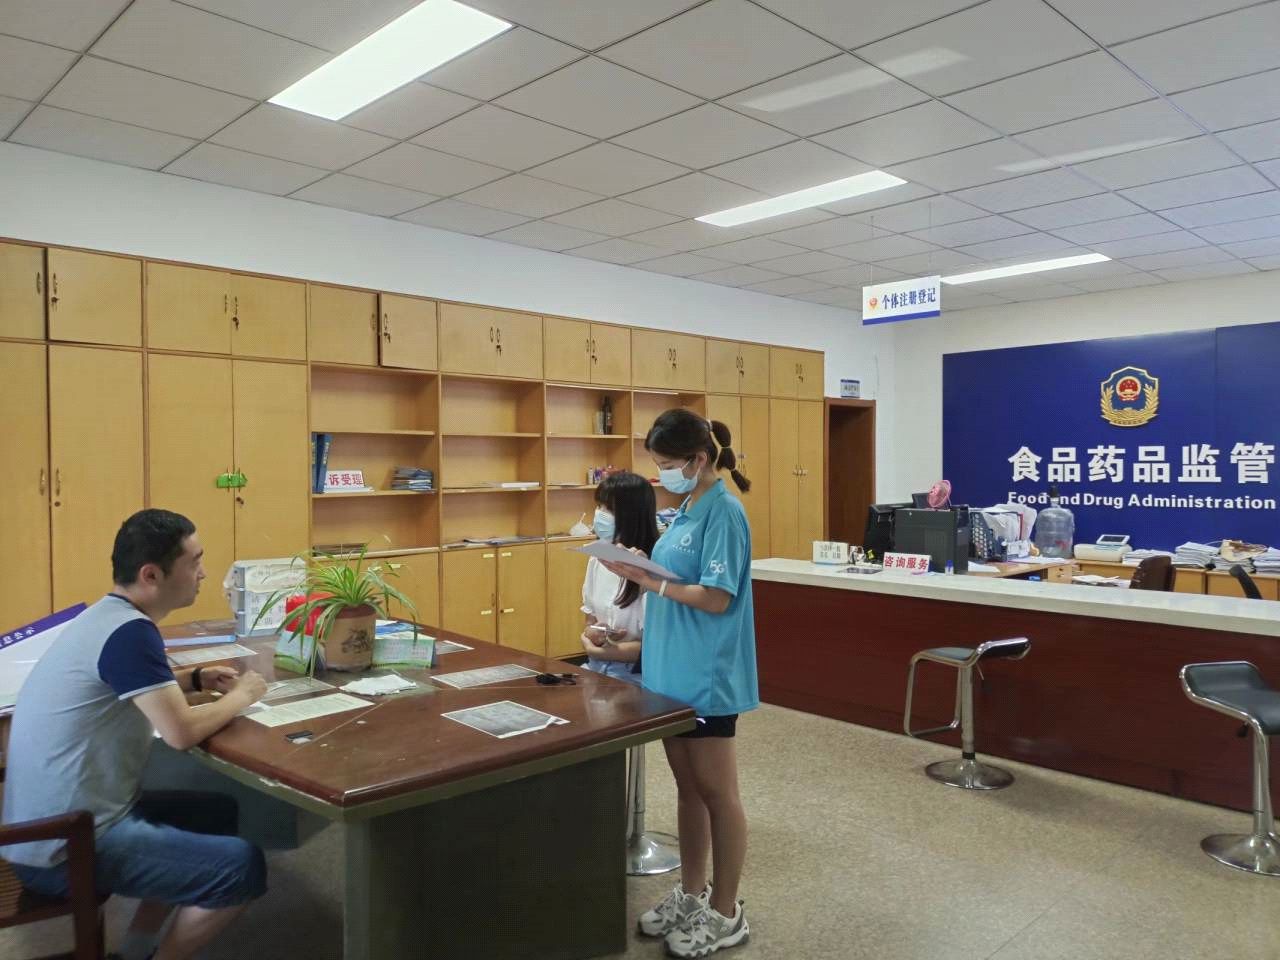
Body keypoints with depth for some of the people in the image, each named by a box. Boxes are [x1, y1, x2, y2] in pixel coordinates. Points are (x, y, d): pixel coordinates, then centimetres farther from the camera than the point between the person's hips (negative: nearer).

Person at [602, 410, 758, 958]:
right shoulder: (686, 509, 10)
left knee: (716, 792, 5)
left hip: (706, 675, -9)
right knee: (687, 786, 18)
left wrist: (649, 581, -21)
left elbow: (716, 598, -22)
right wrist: (639, 570, 0)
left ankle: (726, 913, 21)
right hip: (673, 670, 9)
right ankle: (691, 895, 33)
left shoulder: (723, 513, -17)